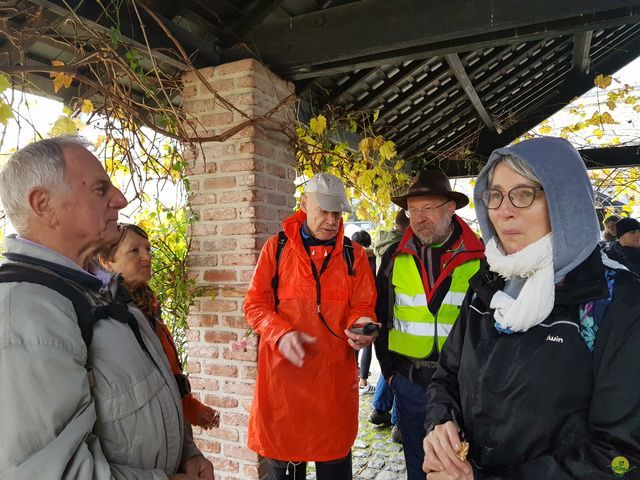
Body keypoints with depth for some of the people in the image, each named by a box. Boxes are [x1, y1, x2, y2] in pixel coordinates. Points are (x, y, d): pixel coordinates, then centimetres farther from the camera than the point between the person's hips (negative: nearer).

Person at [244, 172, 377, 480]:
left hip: (335, 373, 1)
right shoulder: (277, 247, 2)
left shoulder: (354, 254, 5)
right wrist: (281, 333, -17)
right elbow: (255, 304, 0)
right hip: (283, 369, 0)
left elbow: (362, 307, 5)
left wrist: (361, 326, -17)